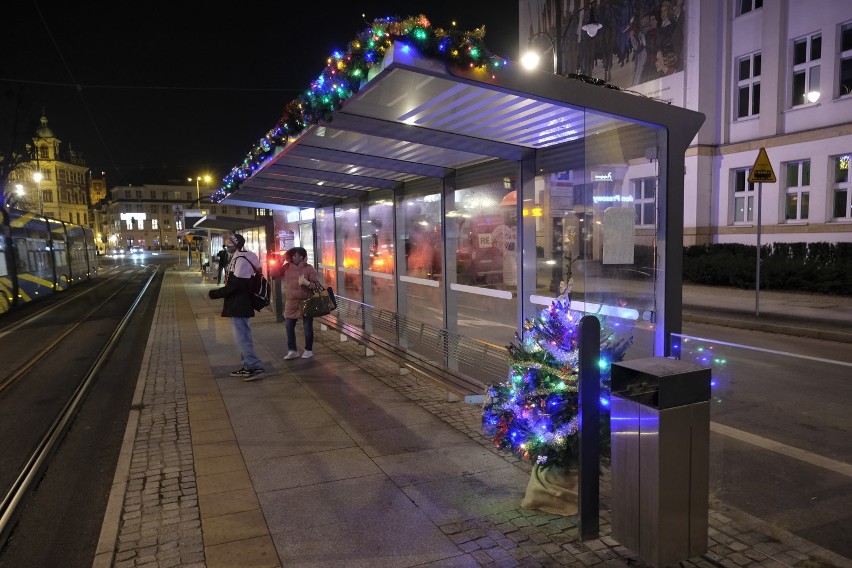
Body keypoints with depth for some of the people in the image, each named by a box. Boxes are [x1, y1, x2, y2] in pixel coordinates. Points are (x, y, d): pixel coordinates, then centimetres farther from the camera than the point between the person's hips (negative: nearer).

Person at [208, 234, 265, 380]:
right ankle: (248, 366, 23)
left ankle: (255, 367, -5)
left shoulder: (241, 260, -19)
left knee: (242, 337, -8)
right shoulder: (237, 258, 14)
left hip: (239, 306, -11)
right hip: (238, 305, 11)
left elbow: (234, 286, -23)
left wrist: (215, 294, -15)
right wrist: (218, 292, 14)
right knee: (242, 336, 15)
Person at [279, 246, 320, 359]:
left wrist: (307, 283, -26)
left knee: (308, 327, 5)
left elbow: (316, 285, -7)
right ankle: (292, 350, 16)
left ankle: (308, 350, 18)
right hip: (291, 303, 3)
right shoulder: (286, 268, 5)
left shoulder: (309, 268, -5)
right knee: (289, 326, 5)